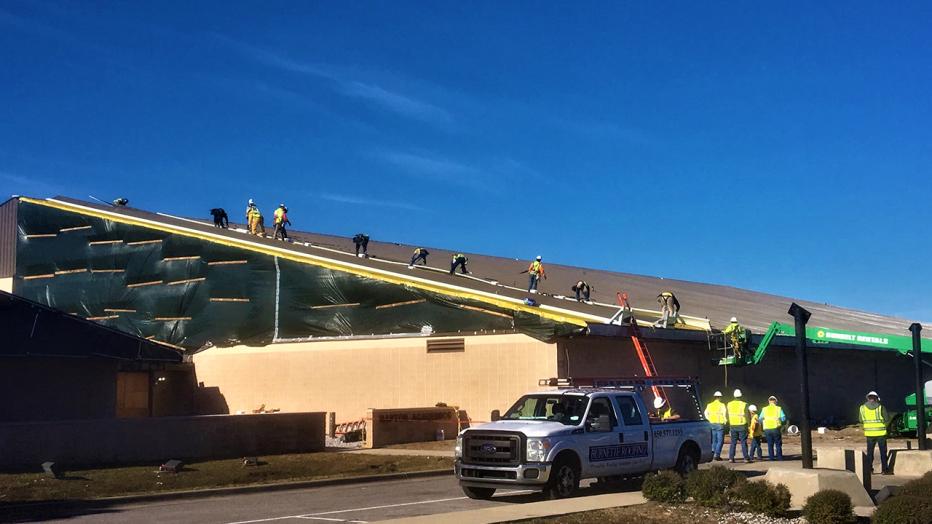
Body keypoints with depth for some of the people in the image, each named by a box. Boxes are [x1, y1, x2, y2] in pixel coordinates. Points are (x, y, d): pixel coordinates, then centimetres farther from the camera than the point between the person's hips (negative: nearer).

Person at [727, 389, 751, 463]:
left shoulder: (729, 404, 5)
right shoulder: (744, 404, -7)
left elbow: (727, 417, 9)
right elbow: (747, 416, -6)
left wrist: (729, 427, 15)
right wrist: (747, 426, 2)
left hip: (733, 426, 3)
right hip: (742, 426, -3)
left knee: (733, 443, 7)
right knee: (743, 442, 2)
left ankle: (731, 458, 2)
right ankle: (746, 458, 1)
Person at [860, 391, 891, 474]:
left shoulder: (863, 407, -2)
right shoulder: (881, 407, -8)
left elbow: (861, 420, 6)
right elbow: (886, 419, -2)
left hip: (869, 433, 2)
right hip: (881, 433, -2)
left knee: (870, 452, 12)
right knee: (883, 451, 8)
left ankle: (869, 469, 11)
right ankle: (884, 469, 8)